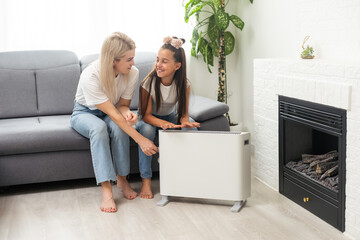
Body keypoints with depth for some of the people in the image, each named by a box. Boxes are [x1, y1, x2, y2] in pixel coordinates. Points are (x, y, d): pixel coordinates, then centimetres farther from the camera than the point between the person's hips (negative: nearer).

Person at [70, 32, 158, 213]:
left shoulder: (132, 73, -20)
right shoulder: (90, 77, -35)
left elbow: (122, 104, -7)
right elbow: (112, 113, -36)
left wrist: (127, 113, -34)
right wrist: (140, 140, -39)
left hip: (109, 112, 3)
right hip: (84, 113, -3)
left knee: (118, 128, -33)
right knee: (99, 127, -38)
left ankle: (121, 178, -14)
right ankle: (106, 190, -37)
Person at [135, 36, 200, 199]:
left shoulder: (184, 84, -18)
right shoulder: (148, 82, -26)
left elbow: (184, 113, -11)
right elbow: (146, 115, -24)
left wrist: (185, 121, -37)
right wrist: (164, 124, -44)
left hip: (170, 117, 2)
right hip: (149, 119, -2)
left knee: (191, 128, -26)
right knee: (147, 129, -36)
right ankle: (146, 180, -28)